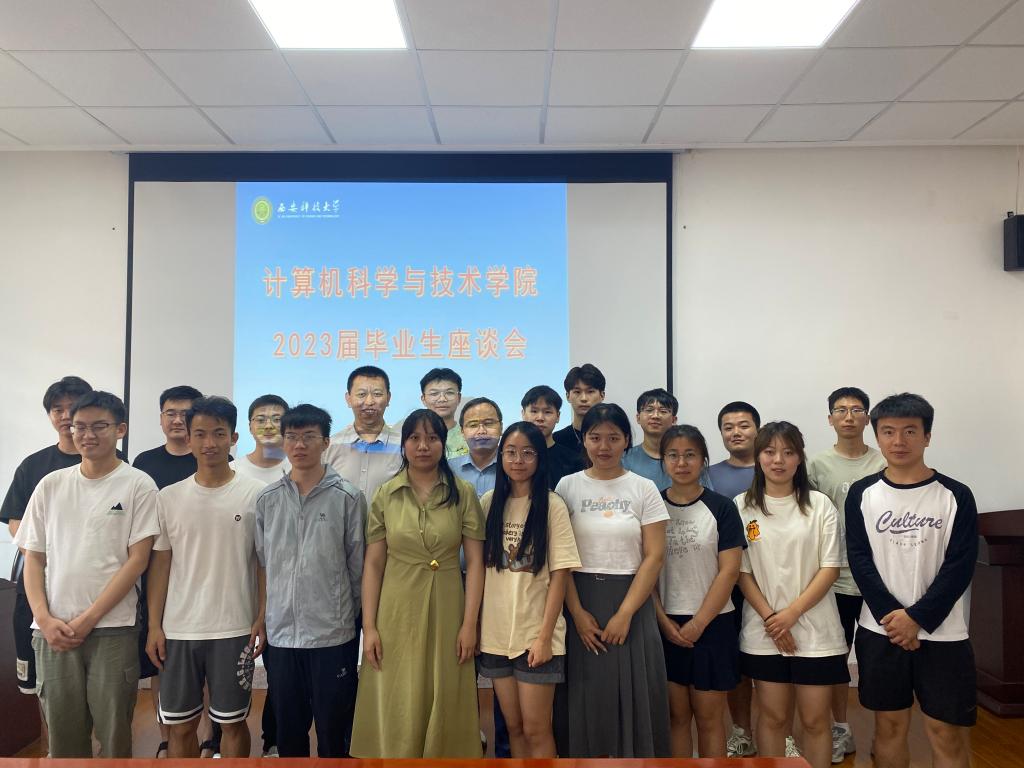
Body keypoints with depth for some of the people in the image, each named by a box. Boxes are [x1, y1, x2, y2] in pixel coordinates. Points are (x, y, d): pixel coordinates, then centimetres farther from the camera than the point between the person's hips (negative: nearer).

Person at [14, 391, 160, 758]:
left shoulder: (138, 485, -2)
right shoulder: (51, 485, 9)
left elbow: (137, 560, -6)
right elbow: (33, 559, 10)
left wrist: (87, 619, -10)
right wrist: (45, 619, -3)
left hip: (112, 629, -3)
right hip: (53, 630, 3)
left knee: (114, 737, 4)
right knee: (62, 735, 10)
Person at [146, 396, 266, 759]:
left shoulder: (256, 493, -4)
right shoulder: (169, 497, 3)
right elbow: (160, 564, 6)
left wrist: (262, 618, -6)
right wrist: (154, 626, 2)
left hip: (235, 629, -2)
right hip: (178, 629, 2)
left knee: (232, 722, 10)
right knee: (180, 725, 13)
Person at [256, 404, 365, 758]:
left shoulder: (347, 497, -6)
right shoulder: (268, 500, 4)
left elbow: (357, 567, -1)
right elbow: (263, 564, 10)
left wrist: (345, 616, 3)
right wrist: (264, 620, 10)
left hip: (333, 635, -3)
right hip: (281, 634, 3)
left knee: (334, 732, 9)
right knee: (287, 732, 16)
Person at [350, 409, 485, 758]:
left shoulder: (463, 493, -2)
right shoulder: (385, 495, 1)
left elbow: (475, 562, -2)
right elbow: (372, 564, 1)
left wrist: (469, 624, -6)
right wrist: (369, 626, -3)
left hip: (446, 612, 0)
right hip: (397, 614, 1)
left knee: (444, 708, 9)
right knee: (396, 713, 7)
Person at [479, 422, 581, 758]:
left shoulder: (552, 506, -7)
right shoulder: (488, 502, 3)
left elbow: (559, 576, -9)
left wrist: (545, 636, -13)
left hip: (535, 633, -3)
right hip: (495, 633, 4)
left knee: (535, 729, 4)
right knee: (513, 726, 14)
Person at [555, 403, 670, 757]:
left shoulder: (644, 489, 1)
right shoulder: (567, 487, 2)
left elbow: (654, 557, -4)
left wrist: (625, 613, -11)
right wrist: (577, 612, -10)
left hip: (631, 604, 0)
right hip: (581, 604, 0)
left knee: (634, 696, 4)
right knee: (587, 698, 6)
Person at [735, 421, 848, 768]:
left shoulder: (820, 505, -2)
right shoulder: (743, 506, -1)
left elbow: (830, 568, -4)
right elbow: (741, 571, -1)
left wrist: (791, 613, -12)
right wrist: (769, 617, -10)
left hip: (815, 630, 0)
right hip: (763, 631, 1)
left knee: (816, 720, 7)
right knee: (773, 716, 10)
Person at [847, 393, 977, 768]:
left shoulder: (956, 496, -2)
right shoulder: (862, 494, 1)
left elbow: (960, 567, -7)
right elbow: (860, 561, -3)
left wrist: (916, 618, -14)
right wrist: (891, 616, -14)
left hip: (941, 634, -1)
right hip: (881, 631, 1)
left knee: (947, 734, 4)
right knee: (889, 725, 12)